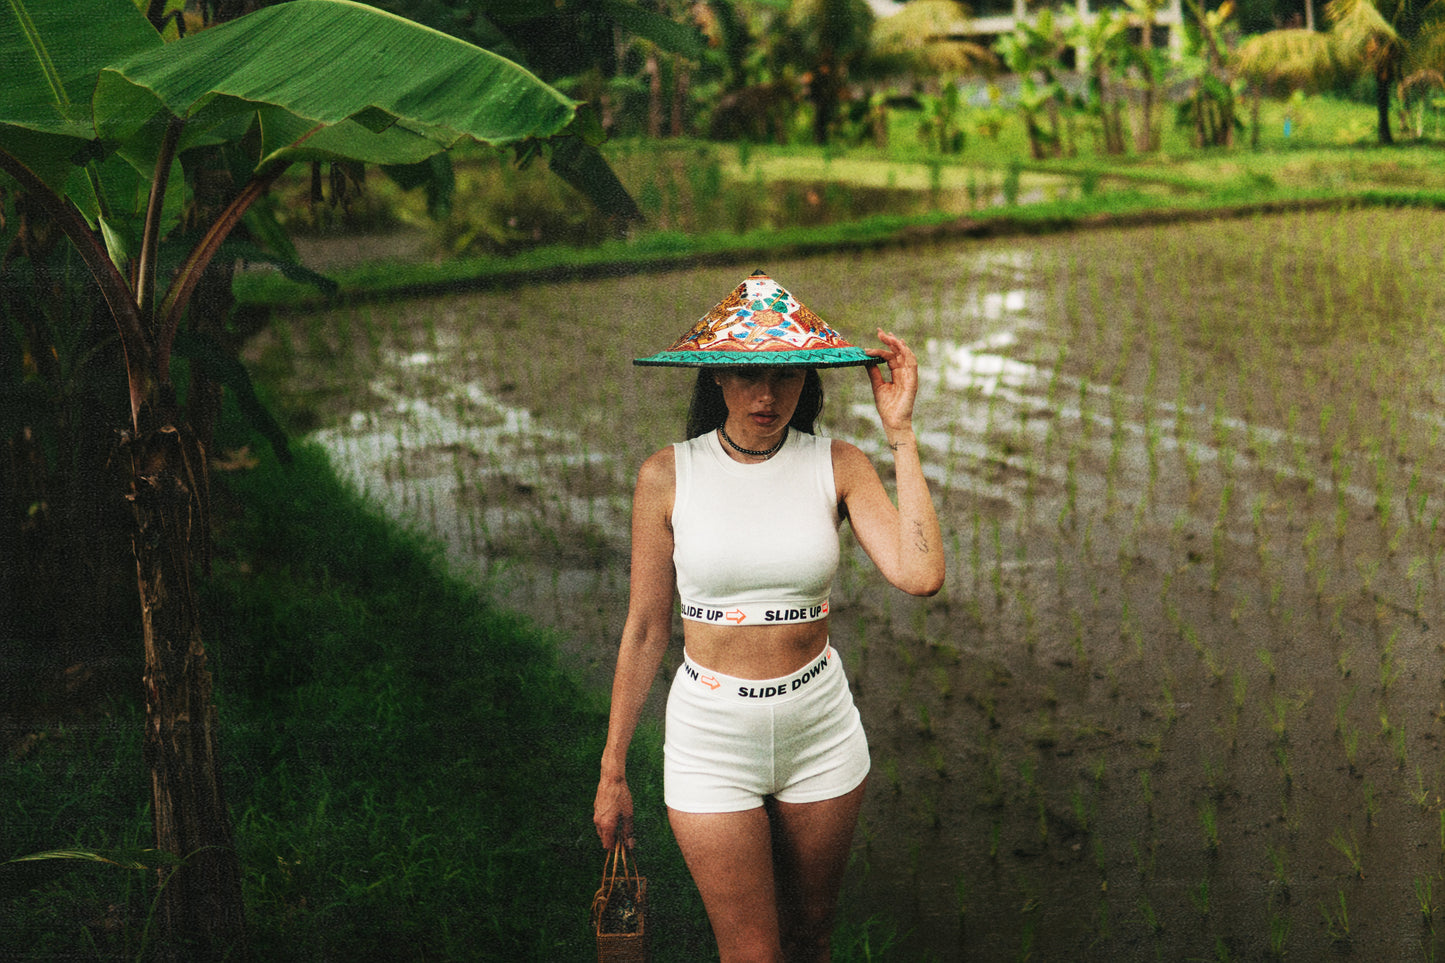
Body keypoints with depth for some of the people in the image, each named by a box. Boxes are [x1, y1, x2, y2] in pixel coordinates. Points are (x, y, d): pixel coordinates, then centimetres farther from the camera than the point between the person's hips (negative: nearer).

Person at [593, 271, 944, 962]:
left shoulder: (837, 466, -7)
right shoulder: (668, 476, -10)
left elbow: (921, 575, -23)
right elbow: (644, 629, -3)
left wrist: (900, 433, -20)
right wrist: (612, 771, 2)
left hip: (820, 729, 2)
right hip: (711, 734, -2)